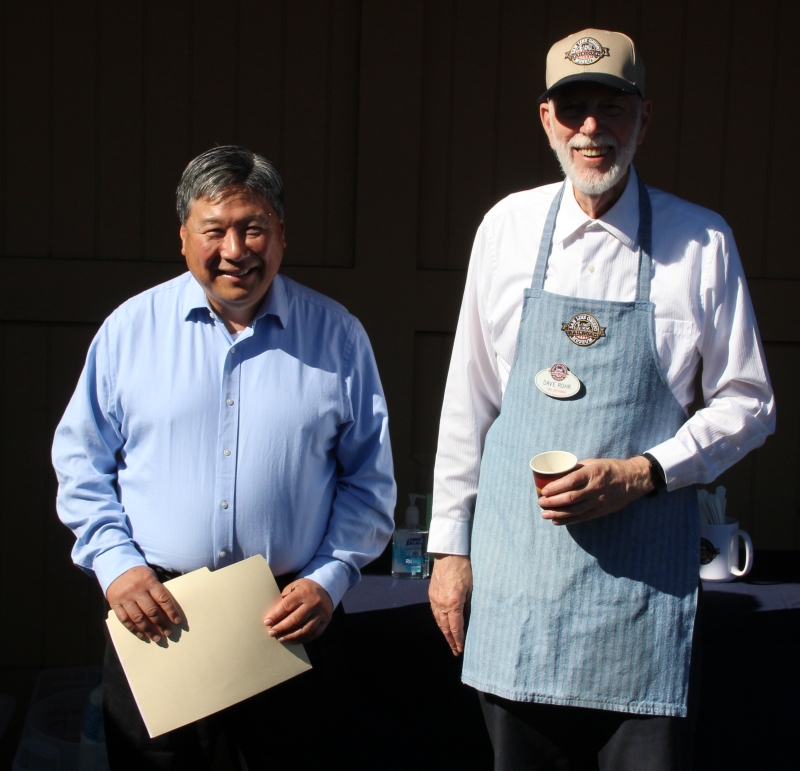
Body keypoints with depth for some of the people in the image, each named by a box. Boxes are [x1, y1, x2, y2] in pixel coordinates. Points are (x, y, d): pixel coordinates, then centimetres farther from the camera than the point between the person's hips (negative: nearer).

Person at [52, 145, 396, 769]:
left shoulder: (337, 335, 2)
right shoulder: (132, 327, 3)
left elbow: (369, 477, 5)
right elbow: (81, 460, 7)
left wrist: (330, 579, -5)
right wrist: (115, 563, -4)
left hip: (292, 619, 0)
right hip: (154, 616, 1)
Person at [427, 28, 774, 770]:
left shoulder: (700, 242, -3)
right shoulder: (508, 227, 4)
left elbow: (747, 402, 4)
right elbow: (468, 398, 8)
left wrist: (642, 473, -12)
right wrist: (449, 544, 9)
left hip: (640, 574, -2)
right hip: (514, 563, 2)